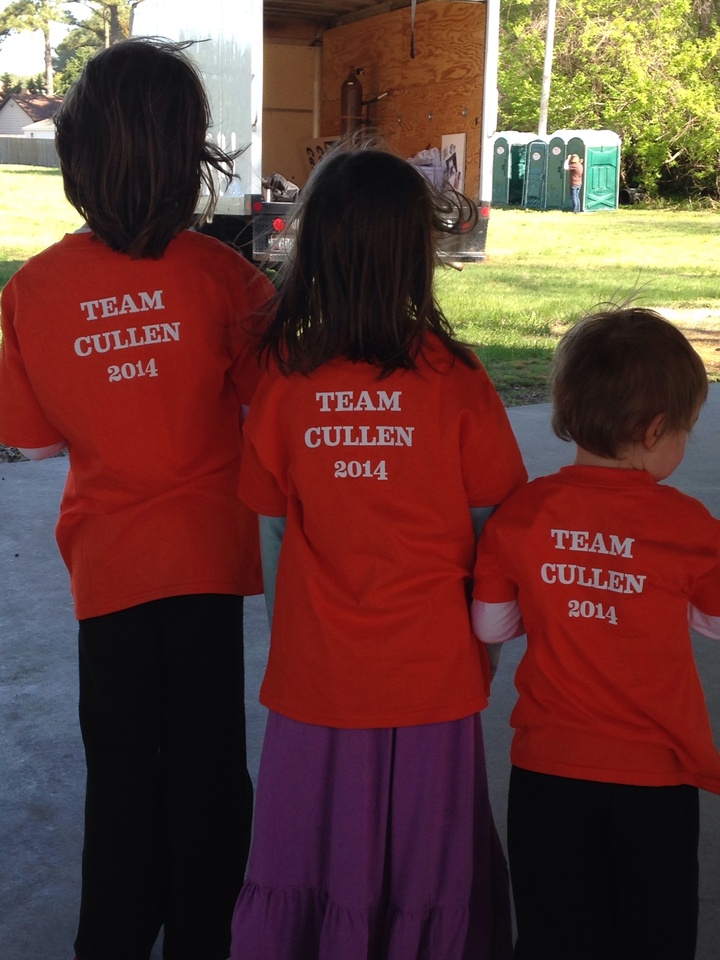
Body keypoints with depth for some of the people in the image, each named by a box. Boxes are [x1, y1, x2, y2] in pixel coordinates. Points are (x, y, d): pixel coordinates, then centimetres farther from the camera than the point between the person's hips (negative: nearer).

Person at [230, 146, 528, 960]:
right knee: (426, 878, 16)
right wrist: (486, 617, 13)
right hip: (431, 672, -1)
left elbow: (275, 532, -1)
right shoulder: (452, 379, -13)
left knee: (308, 864, 17)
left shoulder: (285, 379, -9)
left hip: (315, 672, 1)